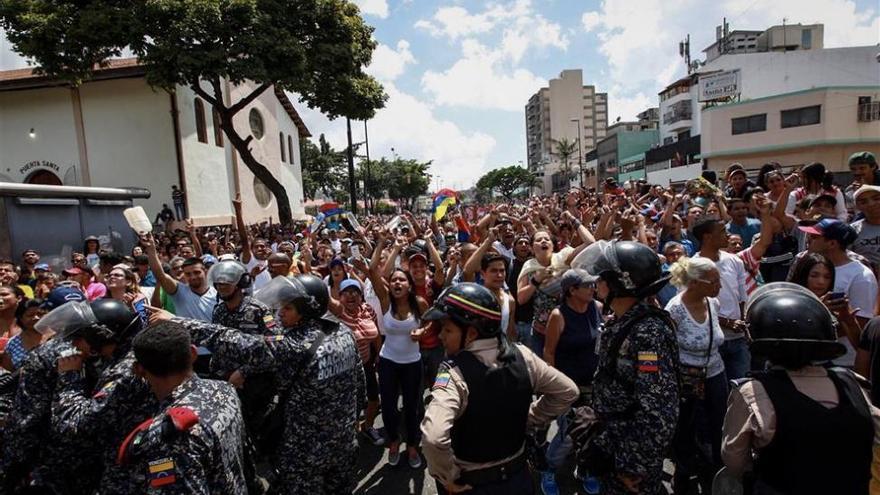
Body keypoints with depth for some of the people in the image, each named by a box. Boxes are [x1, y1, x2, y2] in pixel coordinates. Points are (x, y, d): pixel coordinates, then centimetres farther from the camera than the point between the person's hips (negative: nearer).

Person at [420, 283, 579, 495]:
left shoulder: (454, 372, -28)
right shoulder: (522, 356, -12)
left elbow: (434, 436, -41)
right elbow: (567, 391, 0)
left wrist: (447, 477, -23)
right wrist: (528, 420, 4)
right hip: (517, 477, 4)